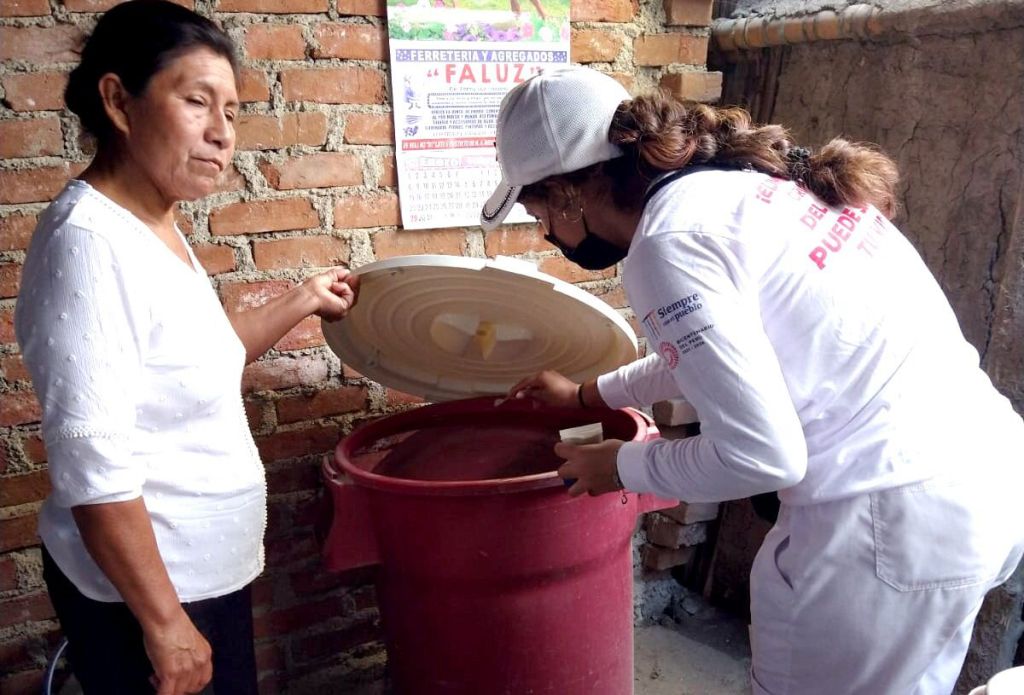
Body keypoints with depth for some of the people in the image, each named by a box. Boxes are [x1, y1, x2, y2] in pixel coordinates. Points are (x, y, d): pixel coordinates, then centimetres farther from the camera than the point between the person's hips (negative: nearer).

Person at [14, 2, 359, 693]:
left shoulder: (155, 227, 4)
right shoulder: (89, 240, -23)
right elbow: (92, 466, -25)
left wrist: (304, 299, 13)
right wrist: (165, 624, -20)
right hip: (142, 590, -8)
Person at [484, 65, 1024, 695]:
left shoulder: (668, 242, -18)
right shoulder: (735, 177, 10)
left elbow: (760, 455, -20)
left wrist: (622, 466, -2)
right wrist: (588, 395, 33)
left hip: (895, 523, -9)